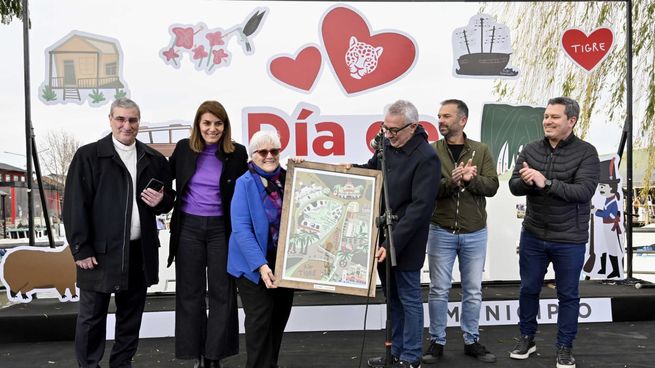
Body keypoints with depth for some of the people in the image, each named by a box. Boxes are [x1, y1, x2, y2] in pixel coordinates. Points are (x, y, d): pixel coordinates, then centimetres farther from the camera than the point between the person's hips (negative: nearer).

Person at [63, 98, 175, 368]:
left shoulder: (154, 160, 10)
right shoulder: (88, 156, -2)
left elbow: (168, 198, 20)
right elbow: (75, 206, -7)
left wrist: (161, 201, -5)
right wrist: (81, 249, -12)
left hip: (140, 252, 4)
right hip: (100, 252, -4)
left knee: (131, 315, 14)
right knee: (92, 316, 6)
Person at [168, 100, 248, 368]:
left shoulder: (238, 153, -4)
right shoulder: (184, 148, 1)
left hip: (221, 228, -1)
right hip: (188, 227, 1)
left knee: (222, 292, 5)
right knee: (190, 292, 8)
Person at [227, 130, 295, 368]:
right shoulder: (245, 183, -10)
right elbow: (241, 229, -19)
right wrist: (260, 264, -27)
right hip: (255, 265, -5)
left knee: (280, 317, 16)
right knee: (260, 320, -3)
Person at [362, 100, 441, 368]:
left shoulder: (426, 158, -18)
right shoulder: (387, 144, 3)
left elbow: (419, 208, -22)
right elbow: (373, 170, 22)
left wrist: (393, 243, -25)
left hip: (406, 242, -7)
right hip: (382, 237, 7)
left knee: (409, 299, 6)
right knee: (392, 298, 17)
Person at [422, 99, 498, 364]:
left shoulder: (481, 151, 2)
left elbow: (492, 186, -6)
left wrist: (471, 179, -24)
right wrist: (452, 182, -28)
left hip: (475, 233, 1)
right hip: (441, 232, -1)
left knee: (473, 291, 11)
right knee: (439, 290, 6)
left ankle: (471, 341, 26)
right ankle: (437, 342, 19)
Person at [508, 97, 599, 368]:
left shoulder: (586, 153, -10)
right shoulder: (531, 150, 1)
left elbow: (584, 191, -22)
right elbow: (514, 186, -4)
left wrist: (546, 183, -29)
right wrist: (525, 181, -26)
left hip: (569, 240, -3)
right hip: (533, 236, 3)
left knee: (568, 294, 10)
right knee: (529, 289, 14)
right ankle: (527, 338, 33)